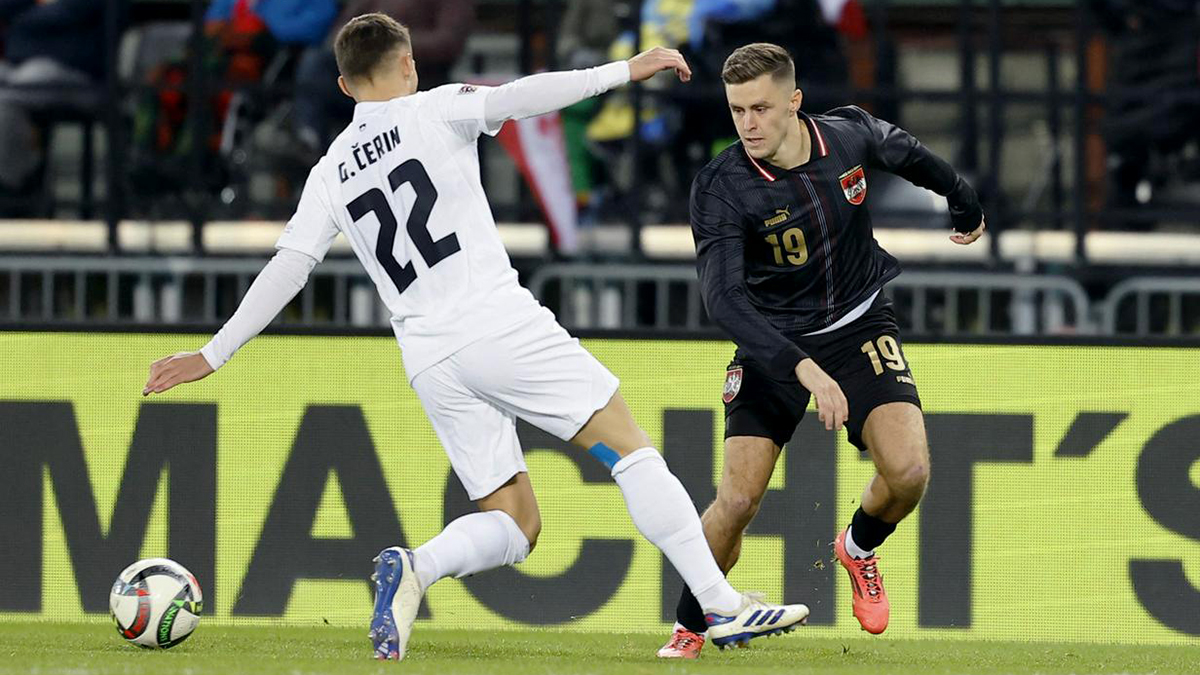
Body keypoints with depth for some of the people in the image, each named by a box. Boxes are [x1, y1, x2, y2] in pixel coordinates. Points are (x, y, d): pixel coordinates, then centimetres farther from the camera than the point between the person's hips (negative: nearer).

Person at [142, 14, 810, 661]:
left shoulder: (330, 174, 16)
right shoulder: (434, 111, 4)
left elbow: (286, 270, 13)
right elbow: (519, 97, -12)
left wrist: (214, 355, 19)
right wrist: (624, 71, -12)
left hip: (429, 360, 5)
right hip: (500, 322, -5)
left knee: (514, 527, 10)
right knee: (631, 449, 0)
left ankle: (417, 568, -18)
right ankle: (724, 606, -8)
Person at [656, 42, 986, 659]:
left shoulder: (849, 135, -14)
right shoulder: (721, 187, -25)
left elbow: (905, 152, 11)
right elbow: (722, 297, -34)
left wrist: (964, 204, 29)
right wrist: (803, 368, -45)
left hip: (860, 325, 2)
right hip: (773, 341, -2)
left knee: (907, 470, -19)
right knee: (738, 499, -12)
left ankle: (858, 548, 15)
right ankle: (688, 628, 13)